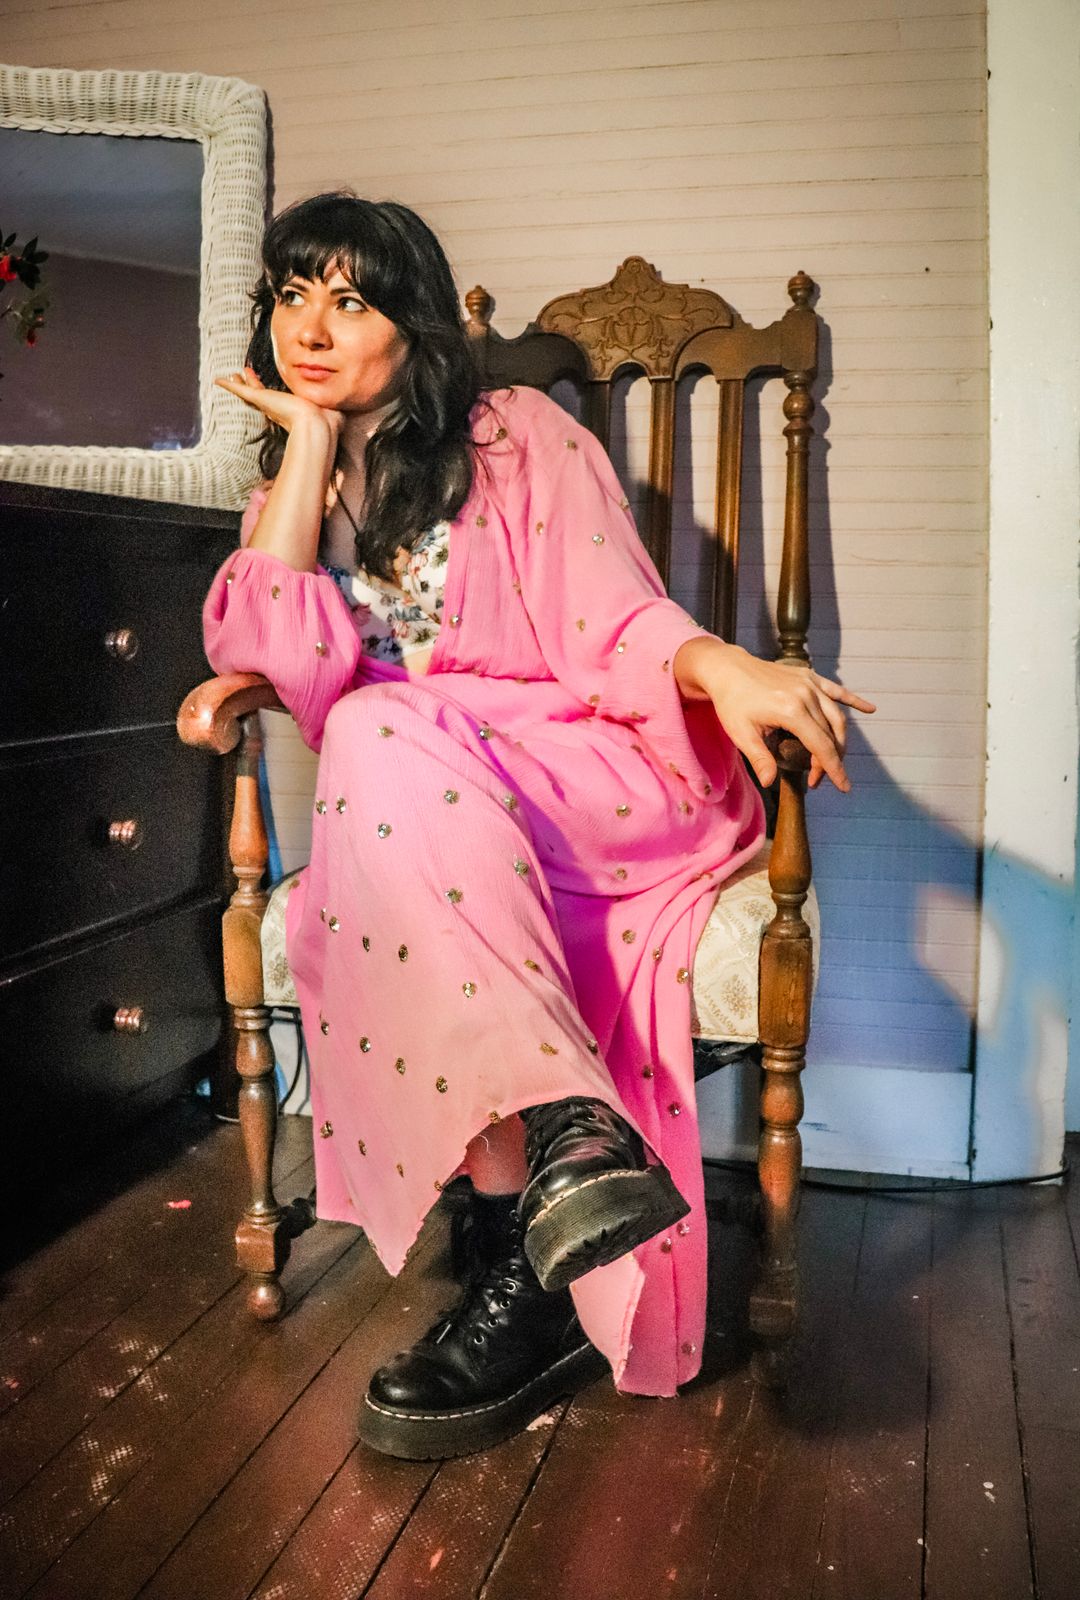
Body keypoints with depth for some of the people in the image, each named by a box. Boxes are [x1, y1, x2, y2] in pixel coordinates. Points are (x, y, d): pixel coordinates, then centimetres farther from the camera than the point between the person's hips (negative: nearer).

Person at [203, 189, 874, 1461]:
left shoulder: (519, 439, 6)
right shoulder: (294, 497, 19)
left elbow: (620, 625, -7)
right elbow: (264, 654, -4)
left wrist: (723, 666, -30)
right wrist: (309, 442, 2)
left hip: (593, 785, -3)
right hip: (413, 824, 4)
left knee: (383, 740, -33)